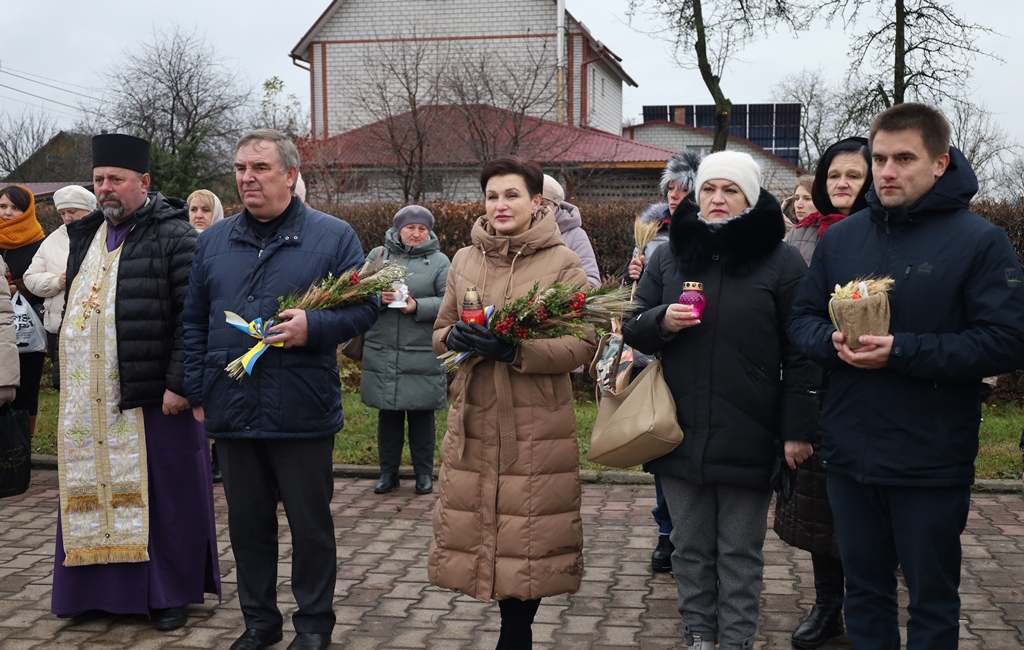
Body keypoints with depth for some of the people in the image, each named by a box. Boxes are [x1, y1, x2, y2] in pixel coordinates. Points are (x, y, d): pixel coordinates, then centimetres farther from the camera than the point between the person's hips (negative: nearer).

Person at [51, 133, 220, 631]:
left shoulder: (173, 237, -8)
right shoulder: (86, 236, 16)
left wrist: (179, 384, -18)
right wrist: (71, 381, 18)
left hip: (152, 398, -7)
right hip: (88, 402, 7)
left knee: (160, 494, 1)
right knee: (93, 493, 11)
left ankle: (170, 592, 14)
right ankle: (104, 588, 24)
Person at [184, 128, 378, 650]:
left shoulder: (332, 236, -1)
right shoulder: (214, 241, 11)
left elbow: (364, 306, -2)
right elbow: (194, 322, 14)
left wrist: (314, 326, -20)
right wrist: (197, 391, 9)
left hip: (302, 412, -4)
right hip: (231, 411, 4)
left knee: (310, 523, 7)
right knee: (247, 522, 13)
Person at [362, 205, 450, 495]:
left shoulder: (439, 261, 2)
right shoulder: (377, 255, 9)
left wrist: (418, 306, -18)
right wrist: (378, 297, -14)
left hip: (423, 356, -2)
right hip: (382, 354, 2)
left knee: (421, 414, 7)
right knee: (388, 414, 10)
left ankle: (424, 473, 20)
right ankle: (388, 472, 23)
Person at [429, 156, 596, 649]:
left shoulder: (561, 262, -3)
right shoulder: (464, 260, 10)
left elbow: (584, 344, -8)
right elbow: (440, 332, 17)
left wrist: (515, 351, -20)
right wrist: (455, 338, -8)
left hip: (537, 427, -4)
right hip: (473, 422, 4)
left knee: (530, 533, -1)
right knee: (476, 528, 5)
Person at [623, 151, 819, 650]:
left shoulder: (781, 262, -3)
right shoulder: (667, 257, 8)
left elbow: (800, 353, -4)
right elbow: (633, 330, 11)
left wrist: (797, 429, -8)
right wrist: (661, 321, -12)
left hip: (747, 438, -3)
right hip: (680, 435, 3)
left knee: (740, 553, 7)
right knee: (691, 548, 13)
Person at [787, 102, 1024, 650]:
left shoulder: (979, 241, -9)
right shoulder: (841, 238, 7)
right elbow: (802, 317, 10)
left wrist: (902, 351, -22)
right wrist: (832, 341, -13)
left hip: (931, 463, -4)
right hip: (849, 455, 4)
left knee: (932, 601, 11)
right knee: (864, 589, 18)